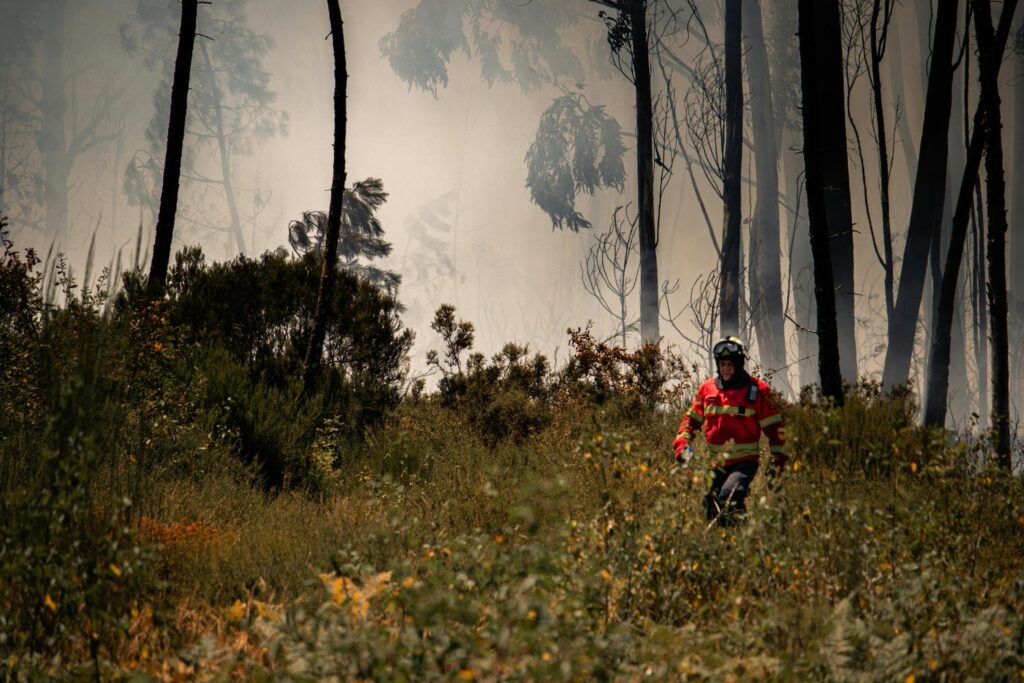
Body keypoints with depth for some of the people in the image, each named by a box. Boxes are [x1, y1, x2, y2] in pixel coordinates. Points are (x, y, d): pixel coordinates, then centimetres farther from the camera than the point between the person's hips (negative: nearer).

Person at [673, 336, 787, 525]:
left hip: (745, 461, -5)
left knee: (729, 496, -31)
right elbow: (692, 419, 16)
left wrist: (778, 460, -7)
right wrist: (682, 443, -1)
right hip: (717, 463, 5)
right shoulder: (707, 389, 8)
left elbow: (774, 426, -2)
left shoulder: (757, 390, -3)